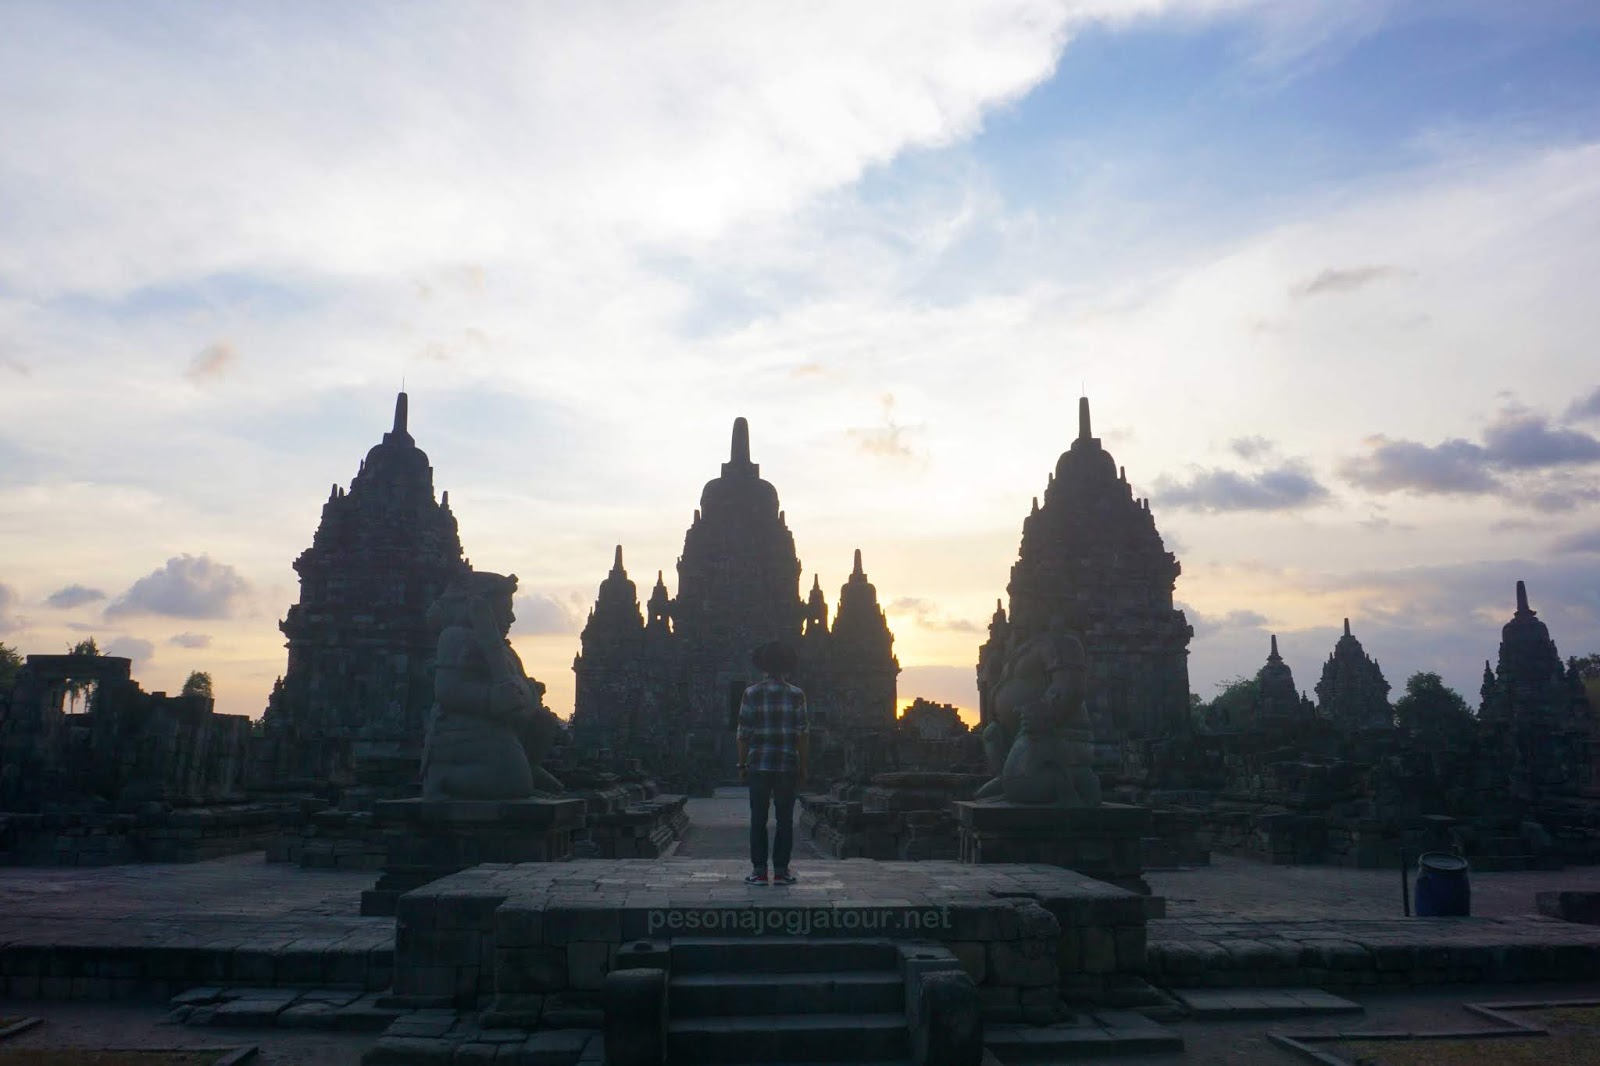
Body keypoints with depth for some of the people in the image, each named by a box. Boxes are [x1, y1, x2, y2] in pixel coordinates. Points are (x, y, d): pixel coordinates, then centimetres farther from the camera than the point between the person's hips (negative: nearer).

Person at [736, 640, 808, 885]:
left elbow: (744, 733, -1)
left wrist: (742, 765, 7)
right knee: (785, 819, 7)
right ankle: (781, 870, 8)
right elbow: (803, 733, 0)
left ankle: (759, 871, 6)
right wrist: (803, 766, 7)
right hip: (788, 765, 0)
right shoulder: (796, 694, 0)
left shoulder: (751, 693, -1)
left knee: (758, 819, 6)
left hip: (758, 764, 0)